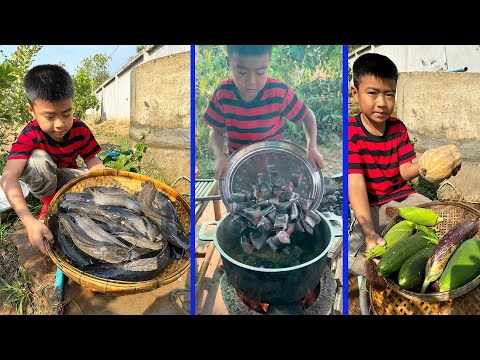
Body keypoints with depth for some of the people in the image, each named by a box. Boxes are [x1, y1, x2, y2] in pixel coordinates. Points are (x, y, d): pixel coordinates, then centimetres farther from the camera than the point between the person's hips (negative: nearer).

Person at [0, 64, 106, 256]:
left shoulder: (80, 130, -20)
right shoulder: (30, 135, -30)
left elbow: (93, 162, -17)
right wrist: (29, 221, -56)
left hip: (66, 178, 3)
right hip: (42, 182, -2)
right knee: (37, 158, -34)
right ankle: (50, 204, -11)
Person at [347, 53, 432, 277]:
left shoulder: (398, 128, 4)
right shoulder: (351, 133, -16)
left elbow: (405, 171, -1)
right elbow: (356, 185, -24)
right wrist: (369, 232, -34)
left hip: (402, 197, 6)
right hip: (369, 207, -6)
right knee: (353, 257, -27)